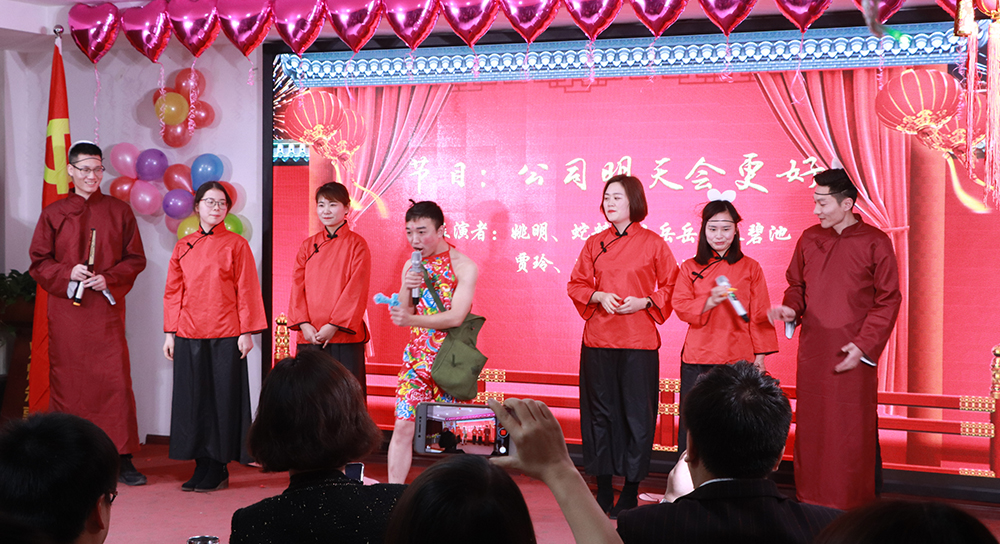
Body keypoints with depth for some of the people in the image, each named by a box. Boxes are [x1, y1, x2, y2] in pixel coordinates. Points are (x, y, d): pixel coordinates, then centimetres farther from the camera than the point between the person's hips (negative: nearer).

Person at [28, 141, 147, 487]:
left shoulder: (119, 211, 9)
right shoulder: (54, 214, 9)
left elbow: (135, 258, 8)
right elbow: (38, 262, 8)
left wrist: (109, 278, -9)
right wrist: (68, 273, -11)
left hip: (106, 310, 0)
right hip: (66, 310, 0)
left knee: (115, 380, -7)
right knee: (67, 381, 0)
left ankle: (122, 459, -2)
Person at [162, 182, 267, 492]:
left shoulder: (236, 245, 1)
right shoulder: (183, 247, 11)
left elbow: (246, 290, -1)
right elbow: (173, 292, 13)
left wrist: (246, 332, -7)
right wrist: (170, 332, 8)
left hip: (225, 336, -4)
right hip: (189, 335, 4)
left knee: (223, 397, -1)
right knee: (194, 397, 5)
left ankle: (219, 469, 6)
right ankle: (202, 466, 13)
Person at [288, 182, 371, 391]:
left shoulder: (356, 245, 1)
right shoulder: (308, 245, 13)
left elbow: (356, 290, -6)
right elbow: (297, 286, 8)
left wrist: (334, 326, -13)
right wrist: (304, 324, -6)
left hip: (344, 335, -3)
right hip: (310, 335, 4)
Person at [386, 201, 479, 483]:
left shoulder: (463, 266, -7)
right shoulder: (411, 267, 9)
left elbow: (456, 316, -18)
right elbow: (402, 316, 12)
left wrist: (412, 320, -28)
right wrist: (407, 289, -8)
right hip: (417, 357, 4)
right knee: (403, 426, -3)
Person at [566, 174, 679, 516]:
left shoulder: (653, 243, 1)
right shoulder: (595, 244, 9)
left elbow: (670, 288, 4)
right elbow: (576, 285, 13)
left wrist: (644, 302, -11)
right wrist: (598, 296, -6)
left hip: (639, 341, -3)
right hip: (598, 339, 3)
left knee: (637, 413, -2)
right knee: (599, 411, 5)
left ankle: (631, 491, 8)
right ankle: (603, 489, 15)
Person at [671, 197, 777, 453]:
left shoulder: (750, 268, 8)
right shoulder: (690, 268, 10)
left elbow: (760, 315, 7)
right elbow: (681, 307, 0)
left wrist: (760, 358, 2)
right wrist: (710, 301, -19)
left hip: (738, 358, -1)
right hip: (697, 360, 1)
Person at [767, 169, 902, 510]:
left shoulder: (875, 243, -3)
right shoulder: (809, 239, 9)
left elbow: (888, 301, -2)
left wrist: (864, 345, -12)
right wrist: (791, 308, -2)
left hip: (853, 355, -4)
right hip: (812, 351, 4)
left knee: (855, 433, -2)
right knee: (811, 430, 6)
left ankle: (855, 506, 6)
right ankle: (811, 503, 15)